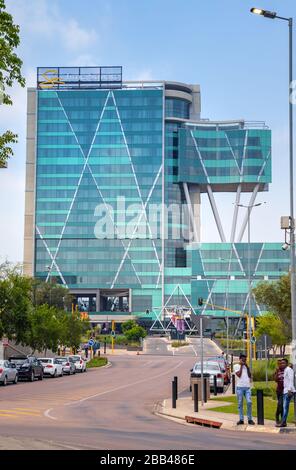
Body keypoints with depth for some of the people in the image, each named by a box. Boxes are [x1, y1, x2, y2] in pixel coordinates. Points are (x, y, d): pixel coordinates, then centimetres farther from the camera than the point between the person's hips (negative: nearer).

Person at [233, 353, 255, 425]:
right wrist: (241, 365, -3)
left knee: (249, 402, -8)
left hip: (247, 387, 3)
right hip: (240, 387, -3)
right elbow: (239, 375, -9)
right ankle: (241, 419, 5)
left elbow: (250, 376, 8)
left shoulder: (246, 366, 18)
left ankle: (250, 419, -2)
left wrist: (247, 366, 4)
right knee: (240, 404, 1)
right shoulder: (236, 366, 4)